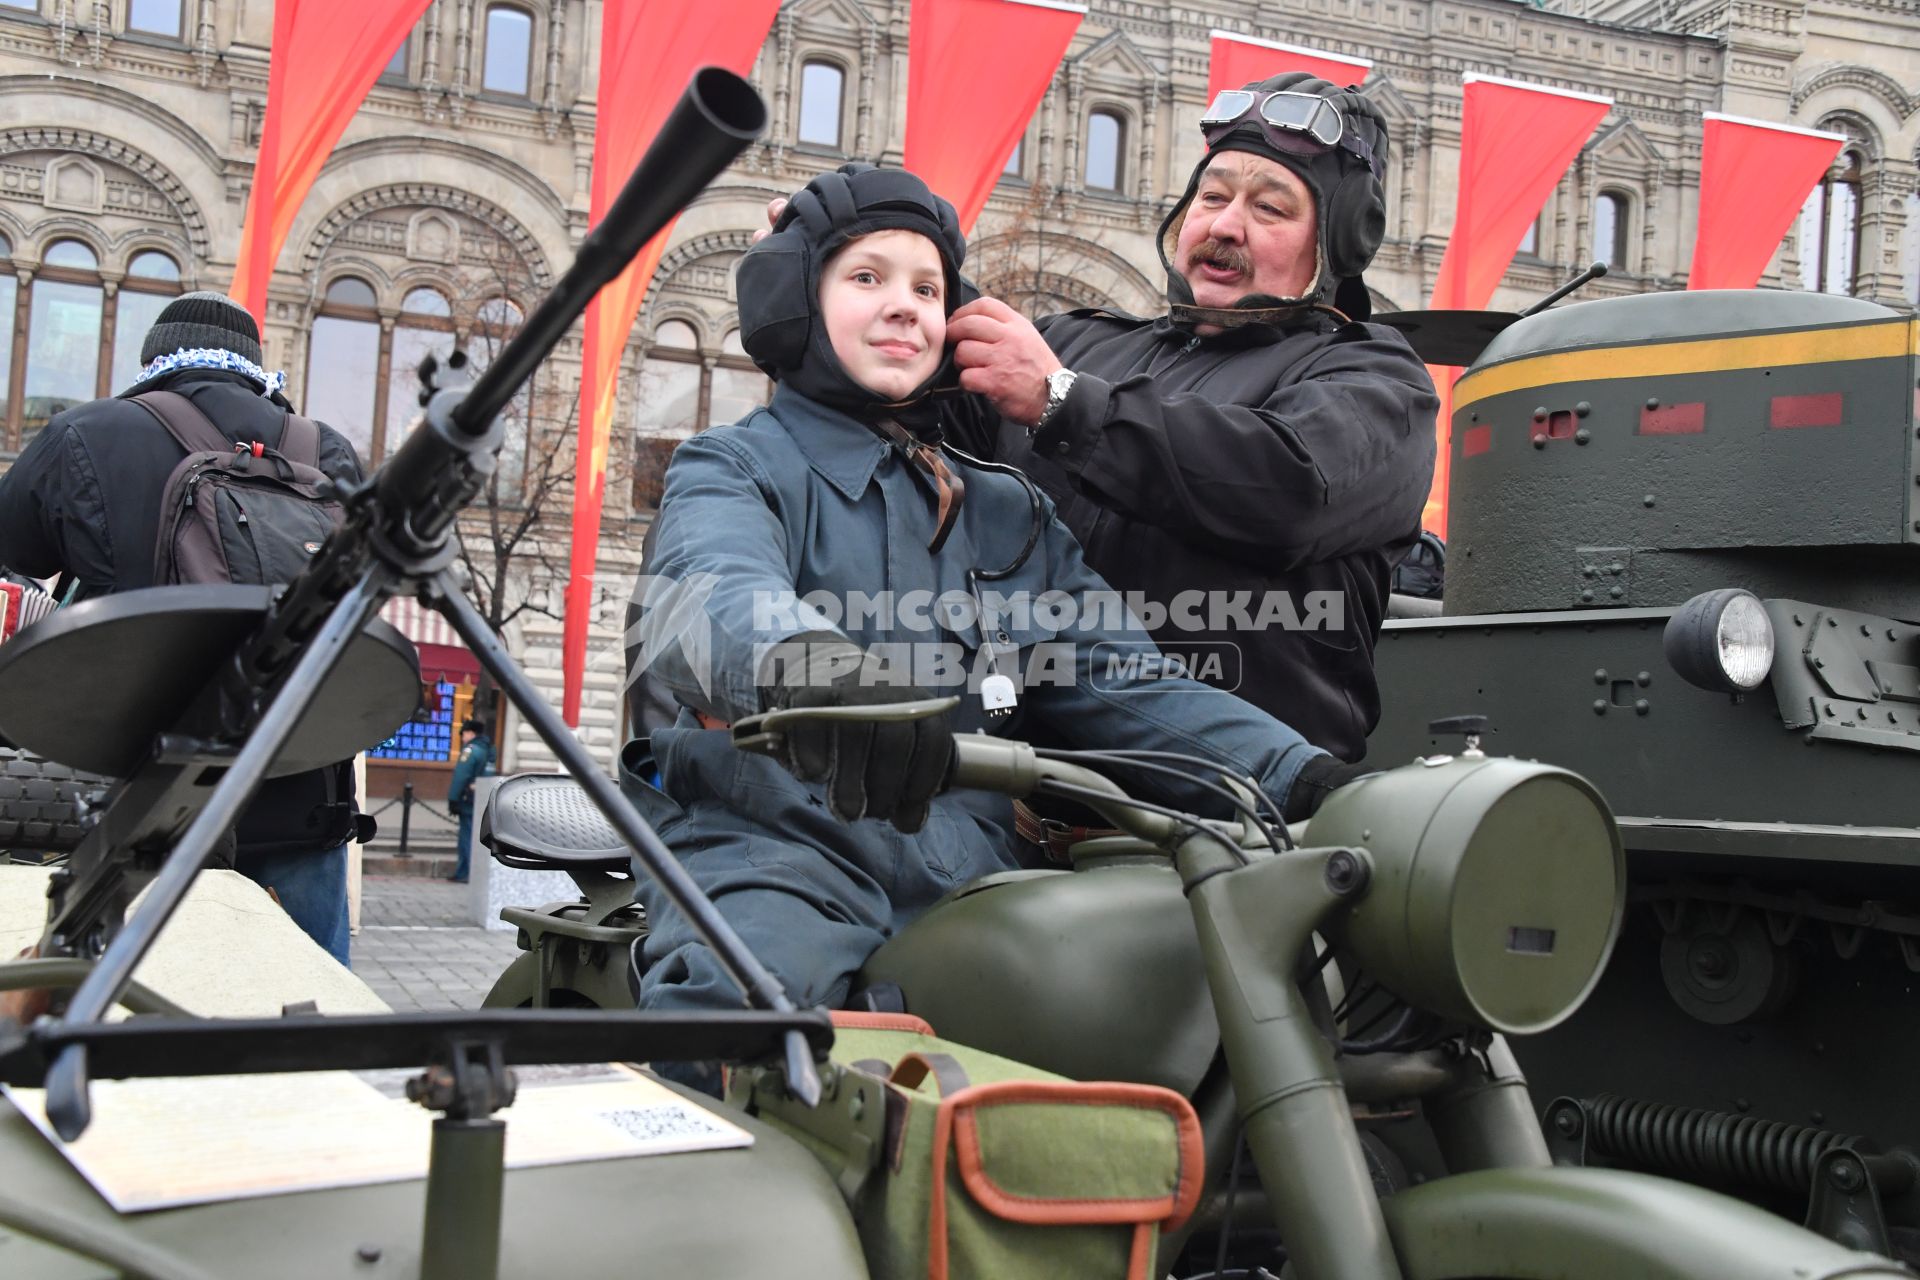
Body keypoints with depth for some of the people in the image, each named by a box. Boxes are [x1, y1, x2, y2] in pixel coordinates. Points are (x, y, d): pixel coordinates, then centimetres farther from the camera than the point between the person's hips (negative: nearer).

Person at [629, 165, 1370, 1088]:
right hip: (778, 846, -4)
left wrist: (1301, 776, -4)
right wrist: (809, 663, -42)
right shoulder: (736, 467, 9)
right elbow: (702, 595, -15)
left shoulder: (1007, 513, 26)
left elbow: (1117, 681, 15)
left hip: (969, 870, 5)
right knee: (732, 999, -36)